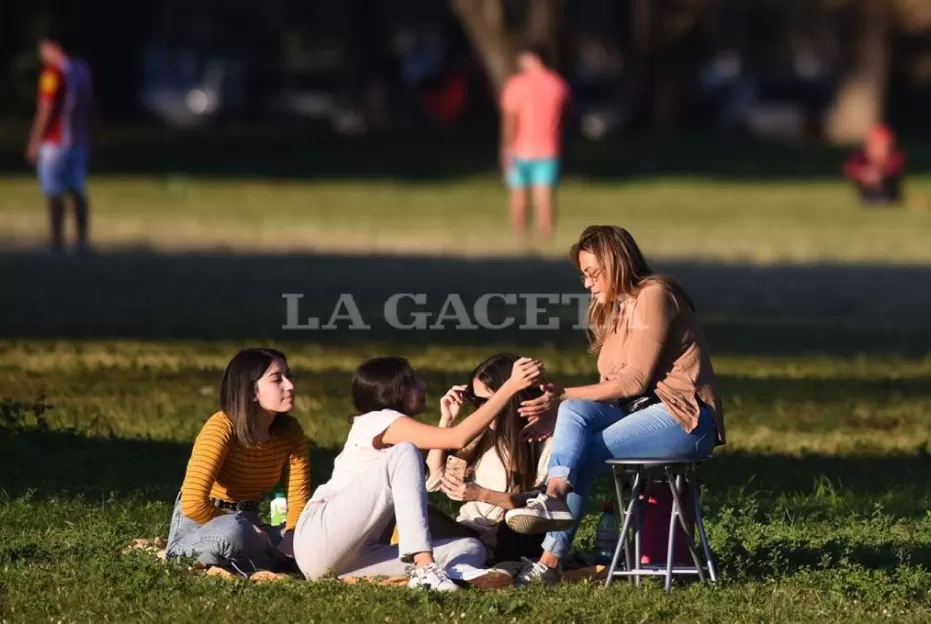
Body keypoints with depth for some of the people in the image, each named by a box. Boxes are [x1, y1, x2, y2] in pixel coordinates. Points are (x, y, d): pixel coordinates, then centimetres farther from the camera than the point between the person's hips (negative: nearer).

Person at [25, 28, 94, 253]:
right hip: (80, 140, 8)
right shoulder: (82, 69, 12)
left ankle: (57, 241, -9)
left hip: (55, 141, -8)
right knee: (77, 191, 10)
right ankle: (82, 241, 9)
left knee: (54, 193, -6)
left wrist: (35, 142, -12)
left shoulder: (54, 71, -13)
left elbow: (47, 110, -16)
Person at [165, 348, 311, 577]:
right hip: (200, 522, -7)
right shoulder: (221, 428, -22)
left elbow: (299, 498, -6)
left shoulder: (290, 432, -4)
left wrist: (291, 537, -27)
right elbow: (193, 504, -30)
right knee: (232, 533, -43)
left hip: (246, 522, 7)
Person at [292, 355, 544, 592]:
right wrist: (511, 387, -21)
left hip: (354, 557, 9)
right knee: (405, 453, -22)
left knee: (470, 548, -4)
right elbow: (459, 438, -21)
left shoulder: (388, 430, 20)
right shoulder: (379, 421, -10)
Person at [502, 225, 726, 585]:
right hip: (638, 410, 8)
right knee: (574, 412, -19)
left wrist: (565, 395, -15)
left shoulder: (652, 296, -8)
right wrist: (561, 406, -1)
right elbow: (618, 387, 12)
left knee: (585, 451, -23)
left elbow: (634, 380, -15)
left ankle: (552, 558, -28)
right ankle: (555, 495, -39)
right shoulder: (614, 308, 21)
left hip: (683, 418, -8)